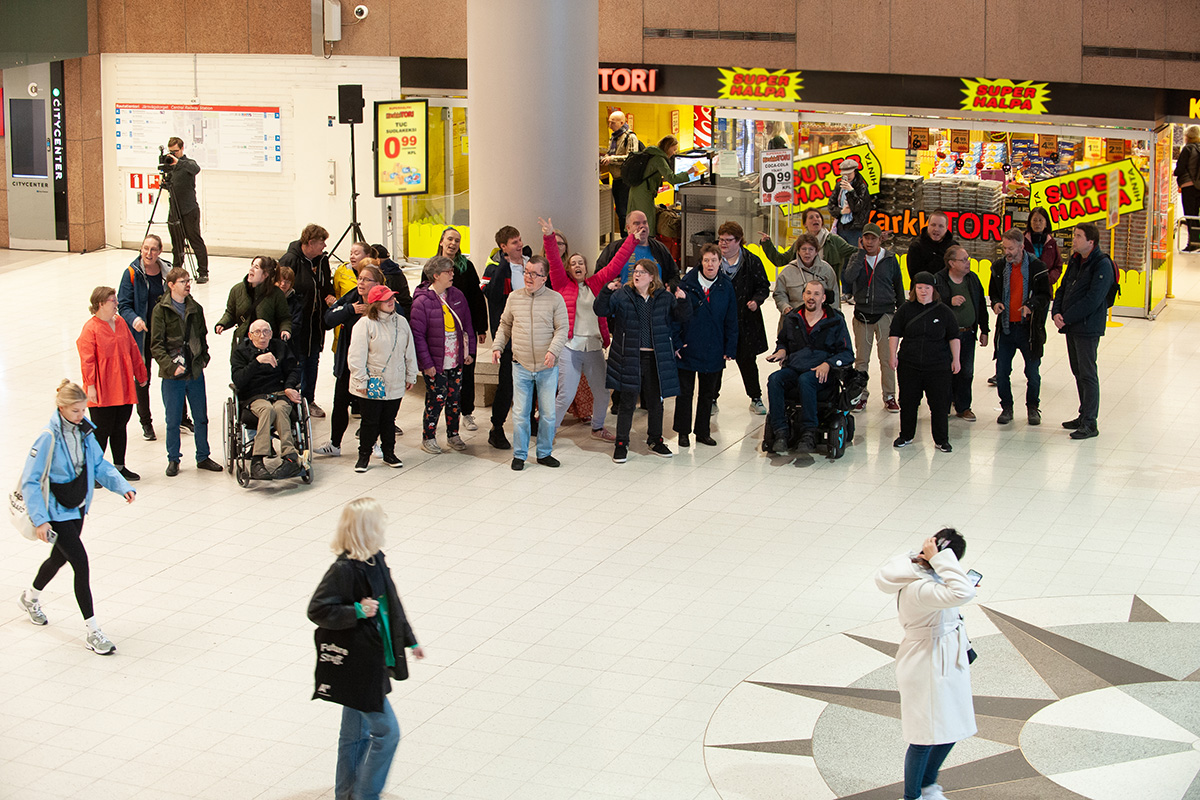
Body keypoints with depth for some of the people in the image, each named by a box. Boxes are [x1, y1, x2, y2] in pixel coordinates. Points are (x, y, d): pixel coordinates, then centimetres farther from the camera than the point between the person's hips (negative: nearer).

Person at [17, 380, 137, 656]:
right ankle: (93, 632, -7)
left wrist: (122, 486, -7)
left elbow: (99, 465, 8)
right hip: (57, 513, -8)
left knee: (60, 557, 25)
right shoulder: (48, 438, -22)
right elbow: (30, 481, -19)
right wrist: (39, 519, -23)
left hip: (77, 508, 8)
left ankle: (31, 597, 55)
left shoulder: (85, 431, -2)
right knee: (81, 563, -13)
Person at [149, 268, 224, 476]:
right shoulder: (161, 310, -7)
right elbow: (156, 345, -10)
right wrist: (170, 365, -20)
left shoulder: (195, 308, 7)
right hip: (172, 375, -4)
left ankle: (203, 457, 24)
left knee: (201, 418, 11)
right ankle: (173, 460, 19)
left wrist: (204, 357, 5)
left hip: (195, 373, 4)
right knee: (173, 421, 4)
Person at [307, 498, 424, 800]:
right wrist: (356, 612, -28)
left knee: (356, 732, 20)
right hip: (355, 666, -9)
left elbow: (392, 605, 18)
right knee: (387, 731, -6)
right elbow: (318, 610, -20)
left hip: (373, 661, 9)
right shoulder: (343, 570, -23)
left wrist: (409, 639, 25)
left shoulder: (376, 561, 5)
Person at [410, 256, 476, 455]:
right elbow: (418, 335, -13)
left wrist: (470, 351, 8)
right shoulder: (422, 301, -14)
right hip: (435, 363, -5)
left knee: (454, 397, 13)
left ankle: (453, 434, 29)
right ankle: (428, 438, 16)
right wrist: (427, 363, -14)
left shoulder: (458, 296, 4)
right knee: (436, 399, 0)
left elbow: (467, 325, 13)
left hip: (457, 361, 5)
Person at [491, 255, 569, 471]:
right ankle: (519, 454, 14)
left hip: (547, 367, -1)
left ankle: (545, 453, 20)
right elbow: (505, 325, 16)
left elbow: (562, 329, -5)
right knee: (520, 412, 2)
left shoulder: (555, 299, -3)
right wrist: (497, 346, 3)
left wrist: (553, 350, -20)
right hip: (521, 366, 1)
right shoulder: (514, 297, 5)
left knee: (548, 413, 5)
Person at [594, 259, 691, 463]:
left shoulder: (664, 297, 5)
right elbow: (600, 310, -6)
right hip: (629, 358, -2)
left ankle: (655, 441, 29)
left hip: (656, 359, 2)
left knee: (655, 402, 13)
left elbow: (683, 317, 6)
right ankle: (621, 444, 13)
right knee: (627, 402, 2)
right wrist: (607, 291, -22)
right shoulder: (622, 295, 0)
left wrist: (683, 301, -13)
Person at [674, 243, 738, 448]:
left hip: (713, 351, 2)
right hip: (688, 348, -2)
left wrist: (730, 349, 0)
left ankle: (703, 432, 24)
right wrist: (675, 343, -9)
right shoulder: (687, 283, -7)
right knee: (685, 391, 6)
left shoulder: (726, 287, 0)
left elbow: (731, 321, 3)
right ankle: (683, 432, 18)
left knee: (708, 393, 13)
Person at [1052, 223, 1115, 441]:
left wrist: (1067, 318, -18)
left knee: (1087, 374, -7)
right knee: (1078, 372, 15)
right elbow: (1063, 289, 15)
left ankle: (1090, 424, -4)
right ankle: (1084, 416, 26)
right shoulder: (1075, 261, 12)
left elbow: (1092, 300, -21)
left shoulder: (1102, 265, -15)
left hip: (1088, 328, -9)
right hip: (1071, 326, 9)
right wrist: (1057, 313, -3)